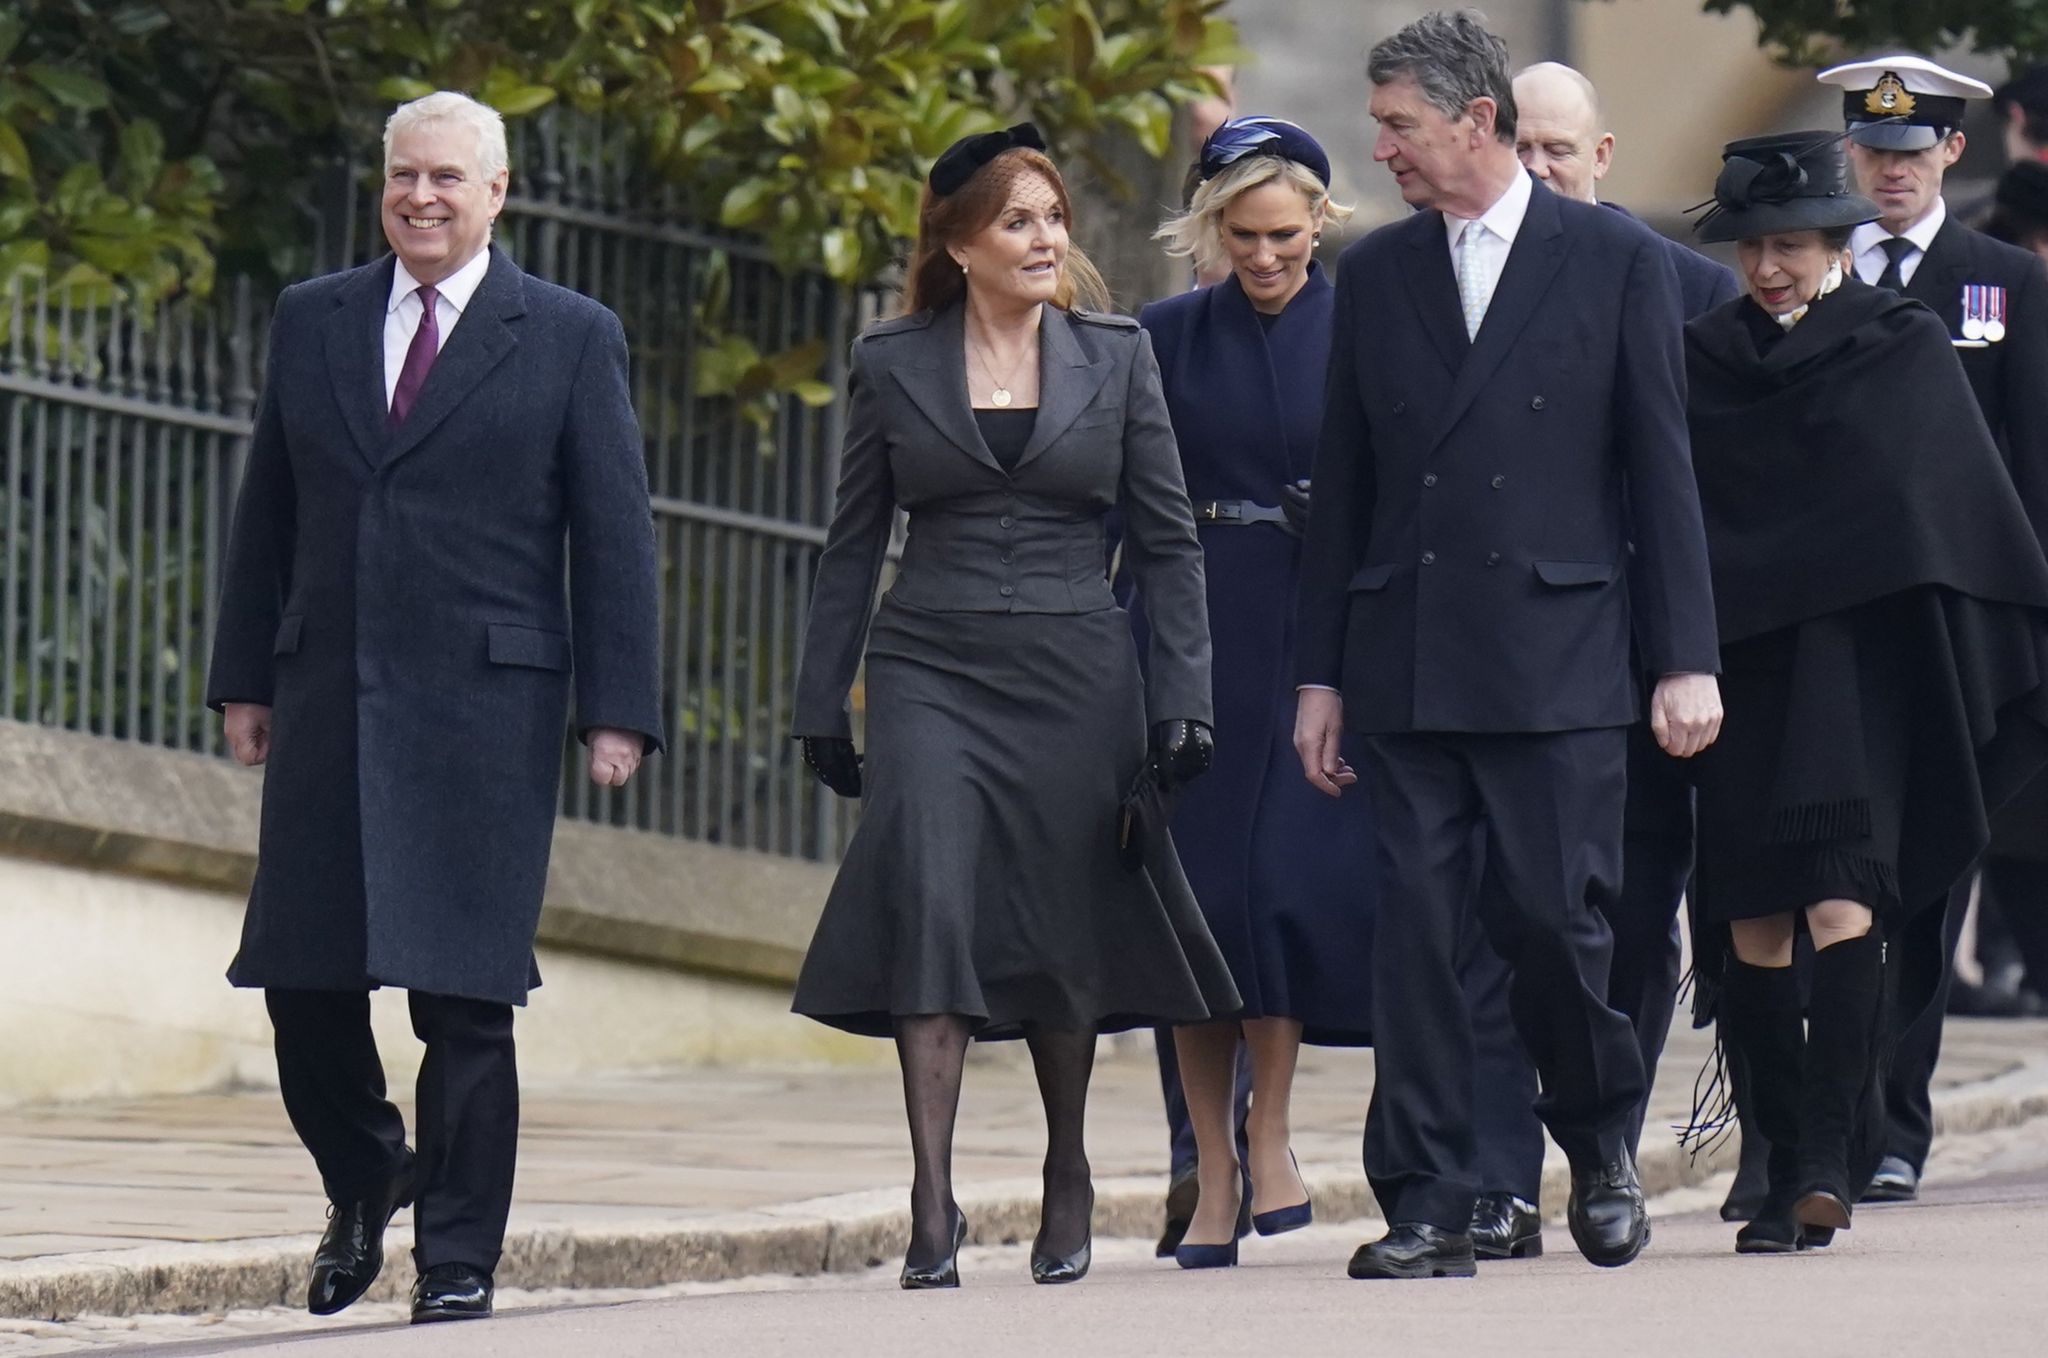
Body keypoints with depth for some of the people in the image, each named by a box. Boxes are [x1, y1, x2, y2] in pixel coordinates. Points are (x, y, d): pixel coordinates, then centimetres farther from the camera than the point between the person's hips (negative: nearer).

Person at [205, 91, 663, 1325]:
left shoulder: (571, 339, 3)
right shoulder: (314, 322, 12)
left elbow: (615, 534, 1)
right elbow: (268, 514, 15)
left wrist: (618, 708, -5)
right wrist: (245, 678, 10)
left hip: (486, 702, -3)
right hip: (328, 700, 3)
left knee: (464, 992, -4)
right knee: (301, 974, 2)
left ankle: (460, 1258, 4)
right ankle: (365, 1178, 27)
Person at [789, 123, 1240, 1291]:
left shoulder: (1116, 355, 6)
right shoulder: (893, 364, 6)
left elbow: (1169, 538, 6)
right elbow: (854, 544, 11)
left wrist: (1183, 700, -1)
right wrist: (824, 703, 7)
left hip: (1074, 670, 0)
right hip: (933, 671, 0)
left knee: (1063, 925, 4)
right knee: (929, 903, -16)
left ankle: (1068, 1180, 24)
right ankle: (934, 1203, -18)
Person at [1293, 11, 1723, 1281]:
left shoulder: (1618, 261, 2)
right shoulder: (1376, 273, 12)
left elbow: (1663, 469, 1)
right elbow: (1346, 485, 15)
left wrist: (1686, 660, -4)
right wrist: (1323, 673, 11)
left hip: (1557, 657, -3)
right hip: (1409, 664, 3)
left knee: (1551, 915, -6)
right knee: (1416, 928, -2)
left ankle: (1601, 1143, 19)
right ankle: (1430, 1207, 1)